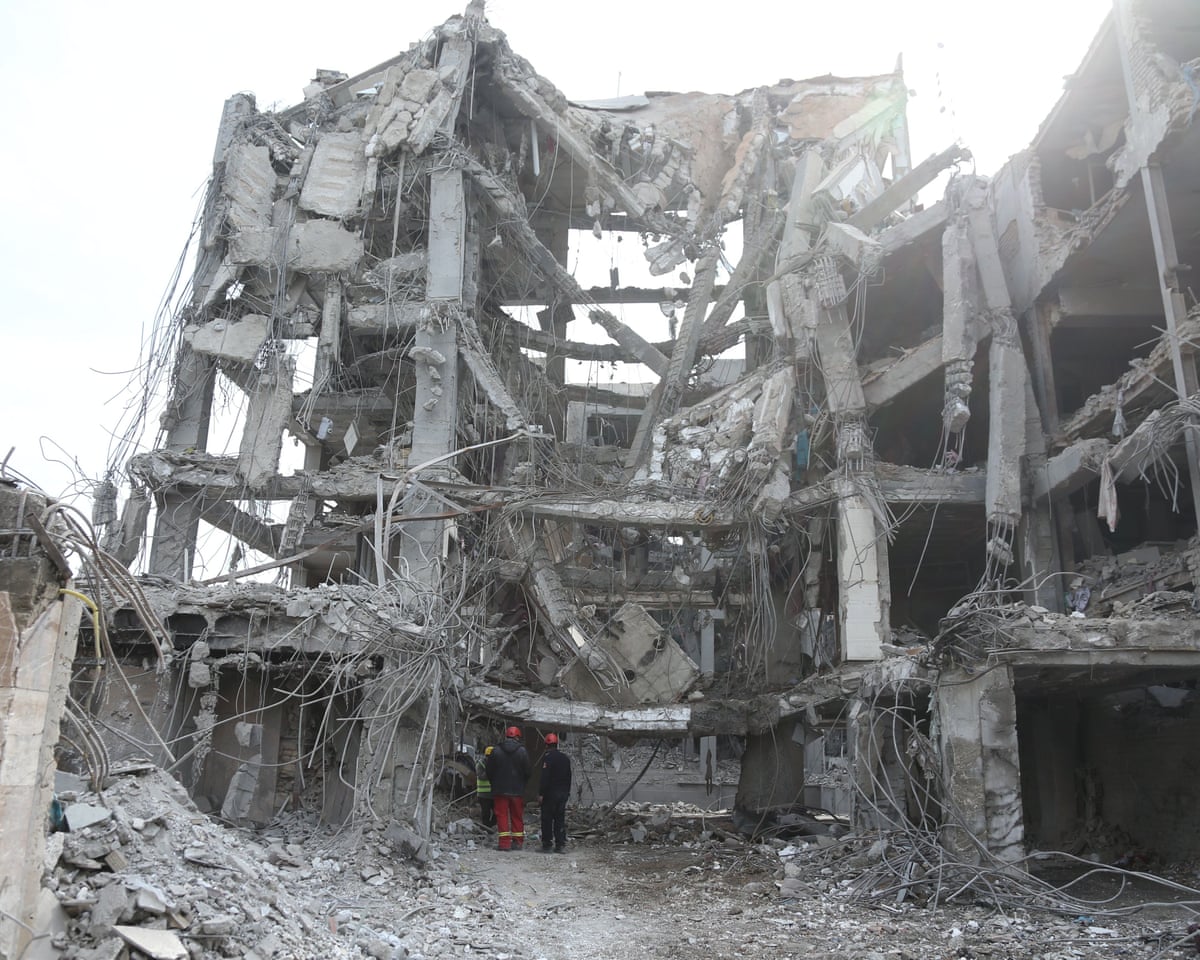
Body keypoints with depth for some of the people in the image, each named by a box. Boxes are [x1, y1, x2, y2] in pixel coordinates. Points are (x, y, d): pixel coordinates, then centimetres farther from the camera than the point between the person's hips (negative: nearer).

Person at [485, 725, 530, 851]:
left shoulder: (496, 751, -3)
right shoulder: (522, 751, -3)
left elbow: (489, 771, 3)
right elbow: (527, 772, 1)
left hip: (500, 790, -1)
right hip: (518, 790, 1)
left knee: (502, 816, 3)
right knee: (517, 817, 10)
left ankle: (504, 842, -3)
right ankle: (518, 842, 11)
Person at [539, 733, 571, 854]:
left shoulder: (547, 758, -11)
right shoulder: (565, 758, 13)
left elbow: (544, 777, -16)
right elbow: (569, 777, 18)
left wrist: (541, 794, -14)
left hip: (550, 793, -6)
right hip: (563, 793, 6)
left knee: (547, 819, 1)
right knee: (560, 819, 8)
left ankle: (546, 845, 1)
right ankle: (560, 845, 4)